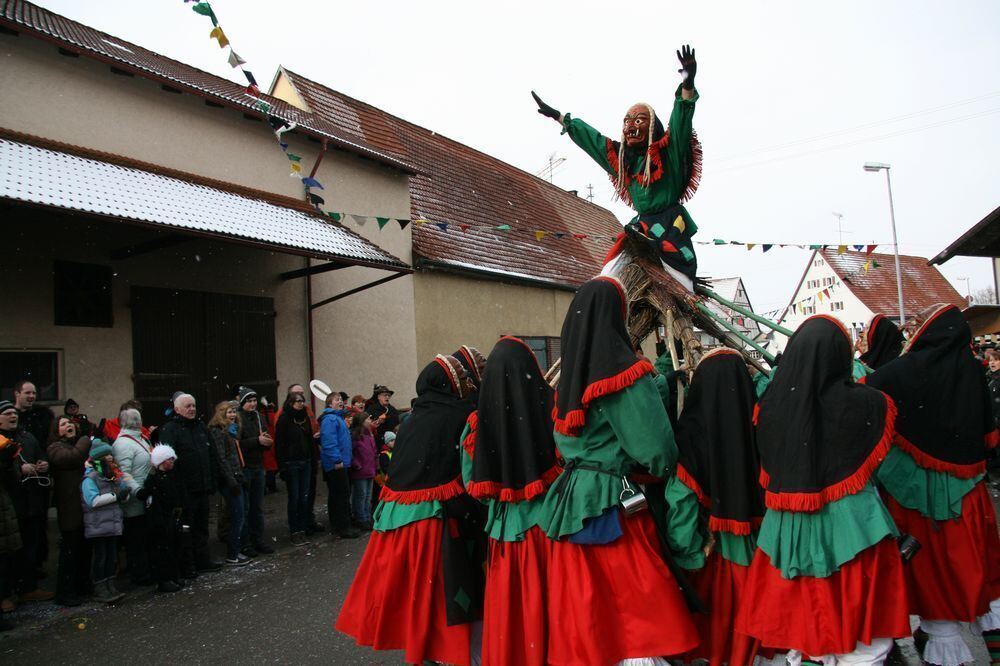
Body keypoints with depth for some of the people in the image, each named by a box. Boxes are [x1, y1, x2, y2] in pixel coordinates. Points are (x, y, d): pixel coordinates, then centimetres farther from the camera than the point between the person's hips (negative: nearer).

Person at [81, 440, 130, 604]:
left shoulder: (115, 476, 11)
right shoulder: (90, 478, -11)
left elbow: (125, 495, 14)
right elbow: (92, 500, -22)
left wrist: (125, 492, -9)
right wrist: (115, 496, -21)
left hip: (113, 523, 7)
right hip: (97, 526, -7)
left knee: (112, 556, 12)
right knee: (100, 557, 1)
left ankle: (110, 585, 22)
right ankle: (99, 589, 11)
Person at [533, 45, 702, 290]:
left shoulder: (668, 151, -3)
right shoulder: (620, 157, 13)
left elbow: (681, 120, -19)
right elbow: (588, 136, 21)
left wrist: (688, 84, -37)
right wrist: (556, 116, 30)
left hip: (670, 226, -5)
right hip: (640, 227, 5)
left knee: (681, 285, -9)